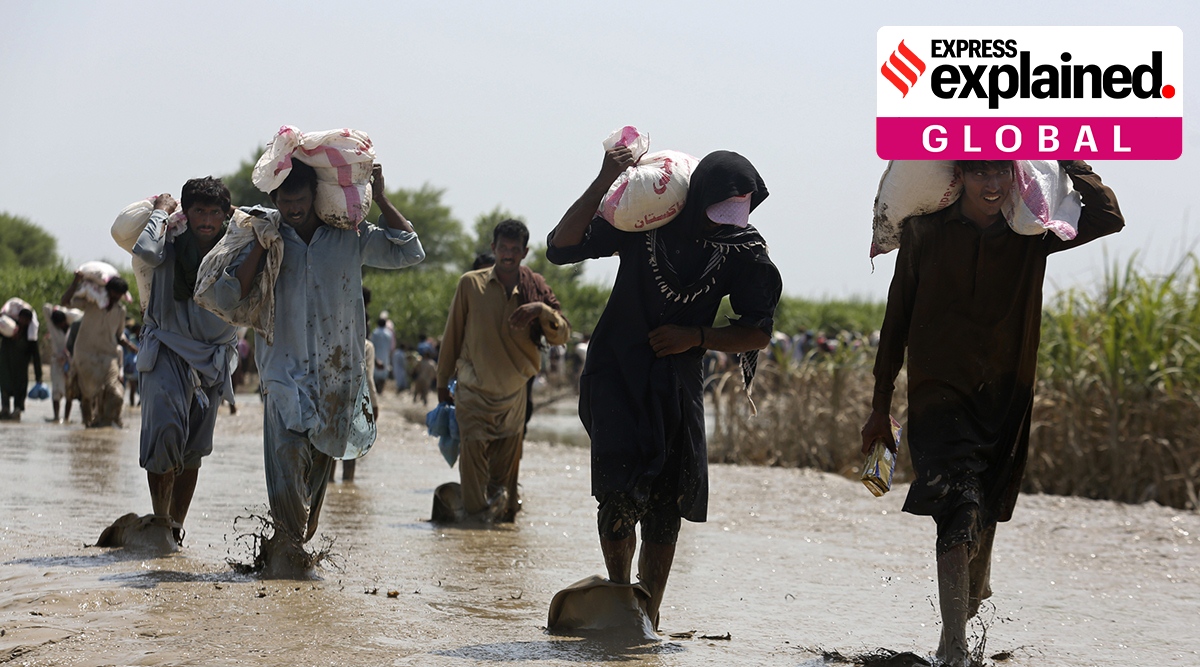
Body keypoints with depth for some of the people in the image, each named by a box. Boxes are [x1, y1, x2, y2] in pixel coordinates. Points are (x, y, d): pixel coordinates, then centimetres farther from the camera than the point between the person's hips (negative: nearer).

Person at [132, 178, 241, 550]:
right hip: (167, 351, -3)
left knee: (194, 450, 6)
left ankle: (175, 526, 16)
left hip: (213, 359, 3)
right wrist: (161, 211, -8)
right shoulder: (172, 245, -4)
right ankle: (160, 519, -8)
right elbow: (145, 249, -25)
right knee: (165, 431, -21)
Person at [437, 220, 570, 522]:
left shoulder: (535, 288, 6)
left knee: (508, 460, 6)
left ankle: (502, 513, 14)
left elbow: (562, 335, -1)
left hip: (514, 392, 2)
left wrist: (542, 310, -20)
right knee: (473, 450, -17)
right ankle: (476, 516, -16)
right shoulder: (470, 284, 2)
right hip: (474, 389, -2)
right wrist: (443, 381, 11)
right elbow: (452, 334, 8)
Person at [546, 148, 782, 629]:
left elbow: (759, 333, 2)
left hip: (677, 385, 3)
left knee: (666, 507, 1)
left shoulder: (743, 250, -2)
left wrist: (697, 336, -13)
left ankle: (647, 616, 12)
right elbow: (561, 247, -10)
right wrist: (604, 182, -19)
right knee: (622, 490, -19)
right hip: (616, 373, -2)